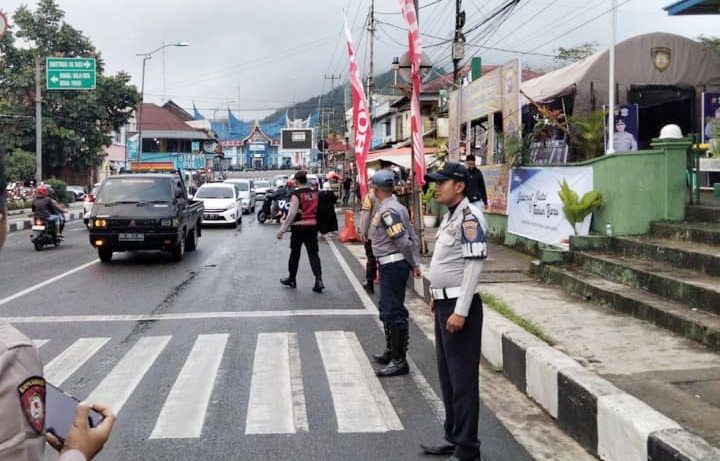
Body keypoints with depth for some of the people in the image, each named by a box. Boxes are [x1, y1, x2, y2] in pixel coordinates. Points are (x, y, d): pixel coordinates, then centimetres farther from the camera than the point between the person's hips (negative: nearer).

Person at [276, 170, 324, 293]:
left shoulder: (296, 194, -11)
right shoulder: (315, 193, 5)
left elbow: (292, 214, -16)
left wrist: (283, 229, -14)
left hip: (299, 227, -4)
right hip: (312, 226, 4)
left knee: (295, 253, 10)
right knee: (313, 253, 3)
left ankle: (291, 279, 22)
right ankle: (318, 280, -9)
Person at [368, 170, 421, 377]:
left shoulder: (387, 211, -19)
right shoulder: (397, 207, 13)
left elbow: (403, 240, -22)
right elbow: (412, 237, 14)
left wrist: (413, 263, -10)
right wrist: (415, 263, 13)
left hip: (392, 265, -11)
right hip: (392, 265, 11)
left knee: (394, 312, -7)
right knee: (387, 309, 21)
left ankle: (399, 361, -2)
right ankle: (391, 352, 33)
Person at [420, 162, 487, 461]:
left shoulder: (469, 217, -16)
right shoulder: (450, 215, 14)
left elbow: (474, 265, -21)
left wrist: (460, 311, -23)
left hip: (459, 306, -10)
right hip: (444, 303, 10)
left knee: (462, 379, -2)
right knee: (446, 375, 17)